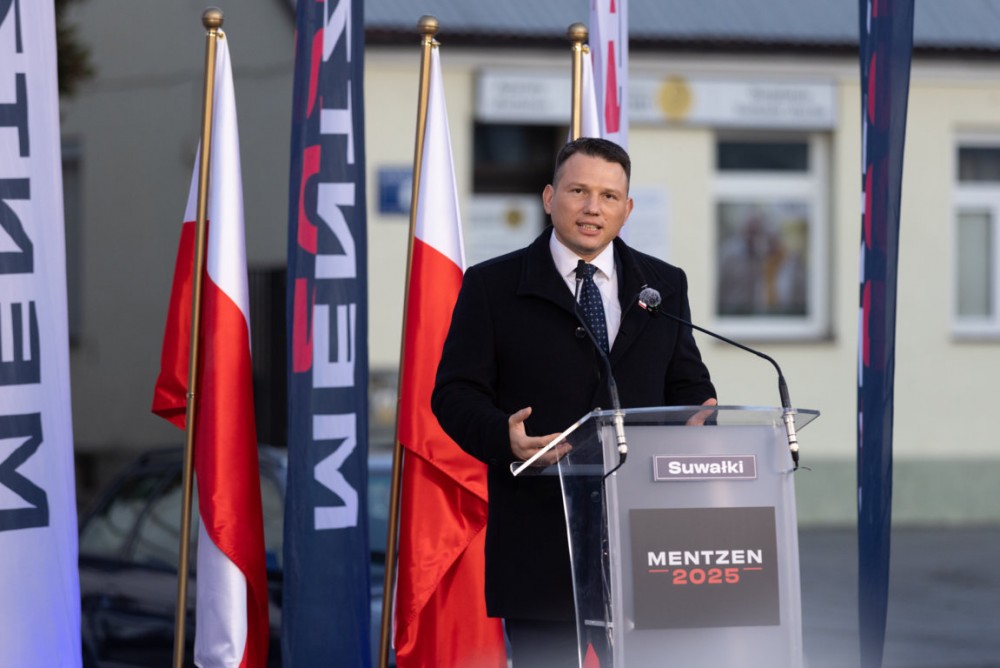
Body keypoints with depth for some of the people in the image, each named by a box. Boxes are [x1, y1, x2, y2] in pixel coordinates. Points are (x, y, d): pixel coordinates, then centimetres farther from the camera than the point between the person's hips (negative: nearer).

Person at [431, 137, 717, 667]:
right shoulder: (492, 286, 6)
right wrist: (503, 438, -19)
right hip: (539, 541, -2)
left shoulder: (664, 286, 15)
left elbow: (686, 385, 16)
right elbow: (456, 391, 2)